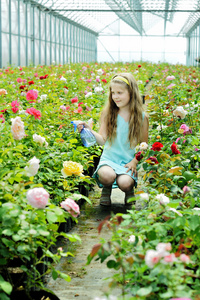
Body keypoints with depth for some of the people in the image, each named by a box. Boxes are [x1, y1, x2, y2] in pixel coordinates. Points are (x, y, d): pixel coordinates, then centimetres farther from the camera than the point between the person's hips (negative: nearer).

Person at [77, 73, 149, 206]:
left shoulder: (142, 117, -1)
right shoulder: (108, 114, 2)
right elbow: (103, 140, -3)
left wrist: (135, 161, -10)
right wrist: (89, 131, -19)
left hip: (129, 161, 0)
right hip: (109, 159, 1)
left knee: (124, 183, -30)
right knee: (107, 175, -33)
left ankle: (129, 190, 10)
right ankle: (106, 190, 5)